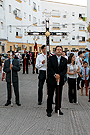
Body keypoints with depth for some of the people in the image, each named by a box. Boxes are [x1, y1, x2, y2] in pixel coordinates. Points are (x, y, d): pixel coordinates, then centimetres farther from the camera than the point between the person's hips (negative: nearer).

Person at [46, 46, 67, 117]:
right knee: (50, 95, 3)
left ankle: (58, 109, 28)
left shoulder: (64, 60, 7)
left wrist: (59, 75, -17)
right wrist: (55, 74, -20)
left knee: (59, 95, 12)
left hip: (60, 80, 3)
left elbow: (65, 70, 0)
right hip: (51, 80, -3)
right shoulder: (51, 58, 0)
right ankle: (49, 110, 14)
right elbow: (49, 68, -9)